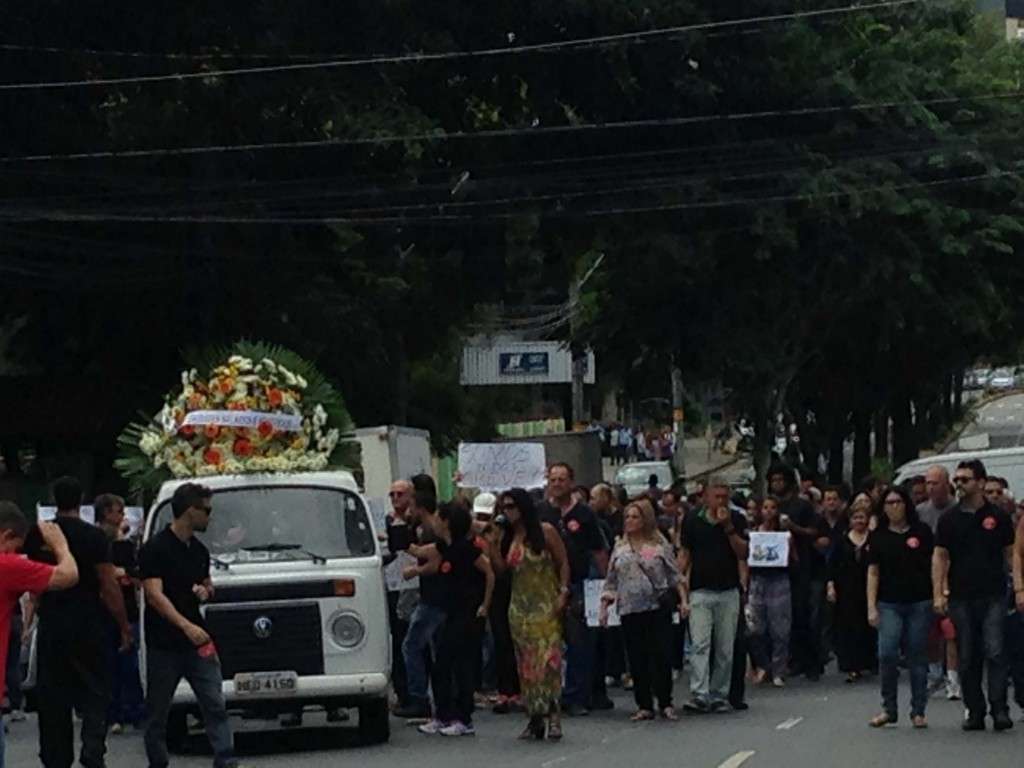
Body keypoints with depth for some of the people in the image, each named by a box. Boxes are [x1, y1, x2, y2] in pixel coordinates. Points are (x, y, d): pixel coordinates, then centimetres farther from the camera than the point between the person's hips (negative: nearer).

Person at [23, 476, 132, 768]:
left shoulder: (38, 536, 1)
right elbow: (109, 586, -10)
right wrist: (124, 626, -4)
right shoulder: (93, 536, -9)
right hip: (88, 624, -2)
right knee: (95, 692, 4)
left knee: (52, 699, 10)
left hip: (51, 624, 3)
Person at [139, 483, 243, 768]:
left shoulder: (199, 551, 12)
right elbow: (154, 595, -19)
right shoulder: (155, 549, -10)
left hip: (198, 640, 6)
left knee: (215, 705, -4)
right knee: (158, 711, 5)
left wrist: (205, 591, 1)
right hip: (164, 645, -5)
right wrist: (186, 626, -31)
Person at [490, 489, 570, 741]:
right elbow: (501, 567, 4)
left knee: (548, 659, -14)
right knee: (526, 663, 3)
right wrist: (493, 543, -4)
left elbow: (563, 563, -1)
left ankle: (552, 715, -15)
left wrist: (563, 593, -9)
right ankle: (535, 717, 7)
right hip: (520, 606, 5)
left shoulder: (545, 531, -3)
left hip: (546, 606, -5)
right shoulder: (507, 536, 11)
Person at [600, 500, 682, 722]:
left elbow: (674, 576, 5)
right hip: (630, 610, 3)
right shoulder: (620, 547, 12)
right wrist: (604, 607, 8)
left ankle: (666, 703, 4)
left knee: (661, 655, -6)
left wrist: (683, 598, -5)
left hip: (658, 608, -3)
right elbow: (611, 581, 15)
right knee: (637, 659, 2)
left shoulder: (660, 544, 3)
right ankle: (644, 706, 7)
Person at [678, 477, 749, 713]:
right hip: (700, 592, -1)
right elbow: (684, 556, 7)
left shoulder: (737, 520, 5)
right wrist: (682, 590, 0)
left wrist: (728, 527, -14)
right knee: (700, 644, -12)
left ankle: (719, 696, 11)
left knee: (725, 649, 4)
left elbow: (743, 554, -4)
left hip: (729, 592, 1)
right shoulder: (692, 521, 4)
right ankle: (699, 695, -19)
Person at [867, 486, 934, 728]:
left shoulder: (922, 532, 4)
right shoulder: (878, 536, 6)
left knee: (917, 657, 3)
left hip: (919, 603, 0)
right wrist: (871, 606, 0)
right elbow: (873, 572, 6)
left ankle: (918, 711, 12)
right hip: (889, 604, 0)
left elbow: (934, 565, 7)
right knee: (886, 654, -12)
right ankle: (889, 709, 1)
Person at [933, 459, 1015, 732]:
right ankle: (975, 712, 11)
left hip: (993, 596, -2)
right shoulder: (949, 519, 7)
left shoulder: (998, 517, 4)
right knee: (968, 658, 4)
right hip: (961, 597, 2)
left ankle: (999, 709, -11)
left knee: (995, 652, -12)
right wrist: (938, 593, -3)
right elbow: (940, 557, 6)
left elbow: (1011, 554, 7)